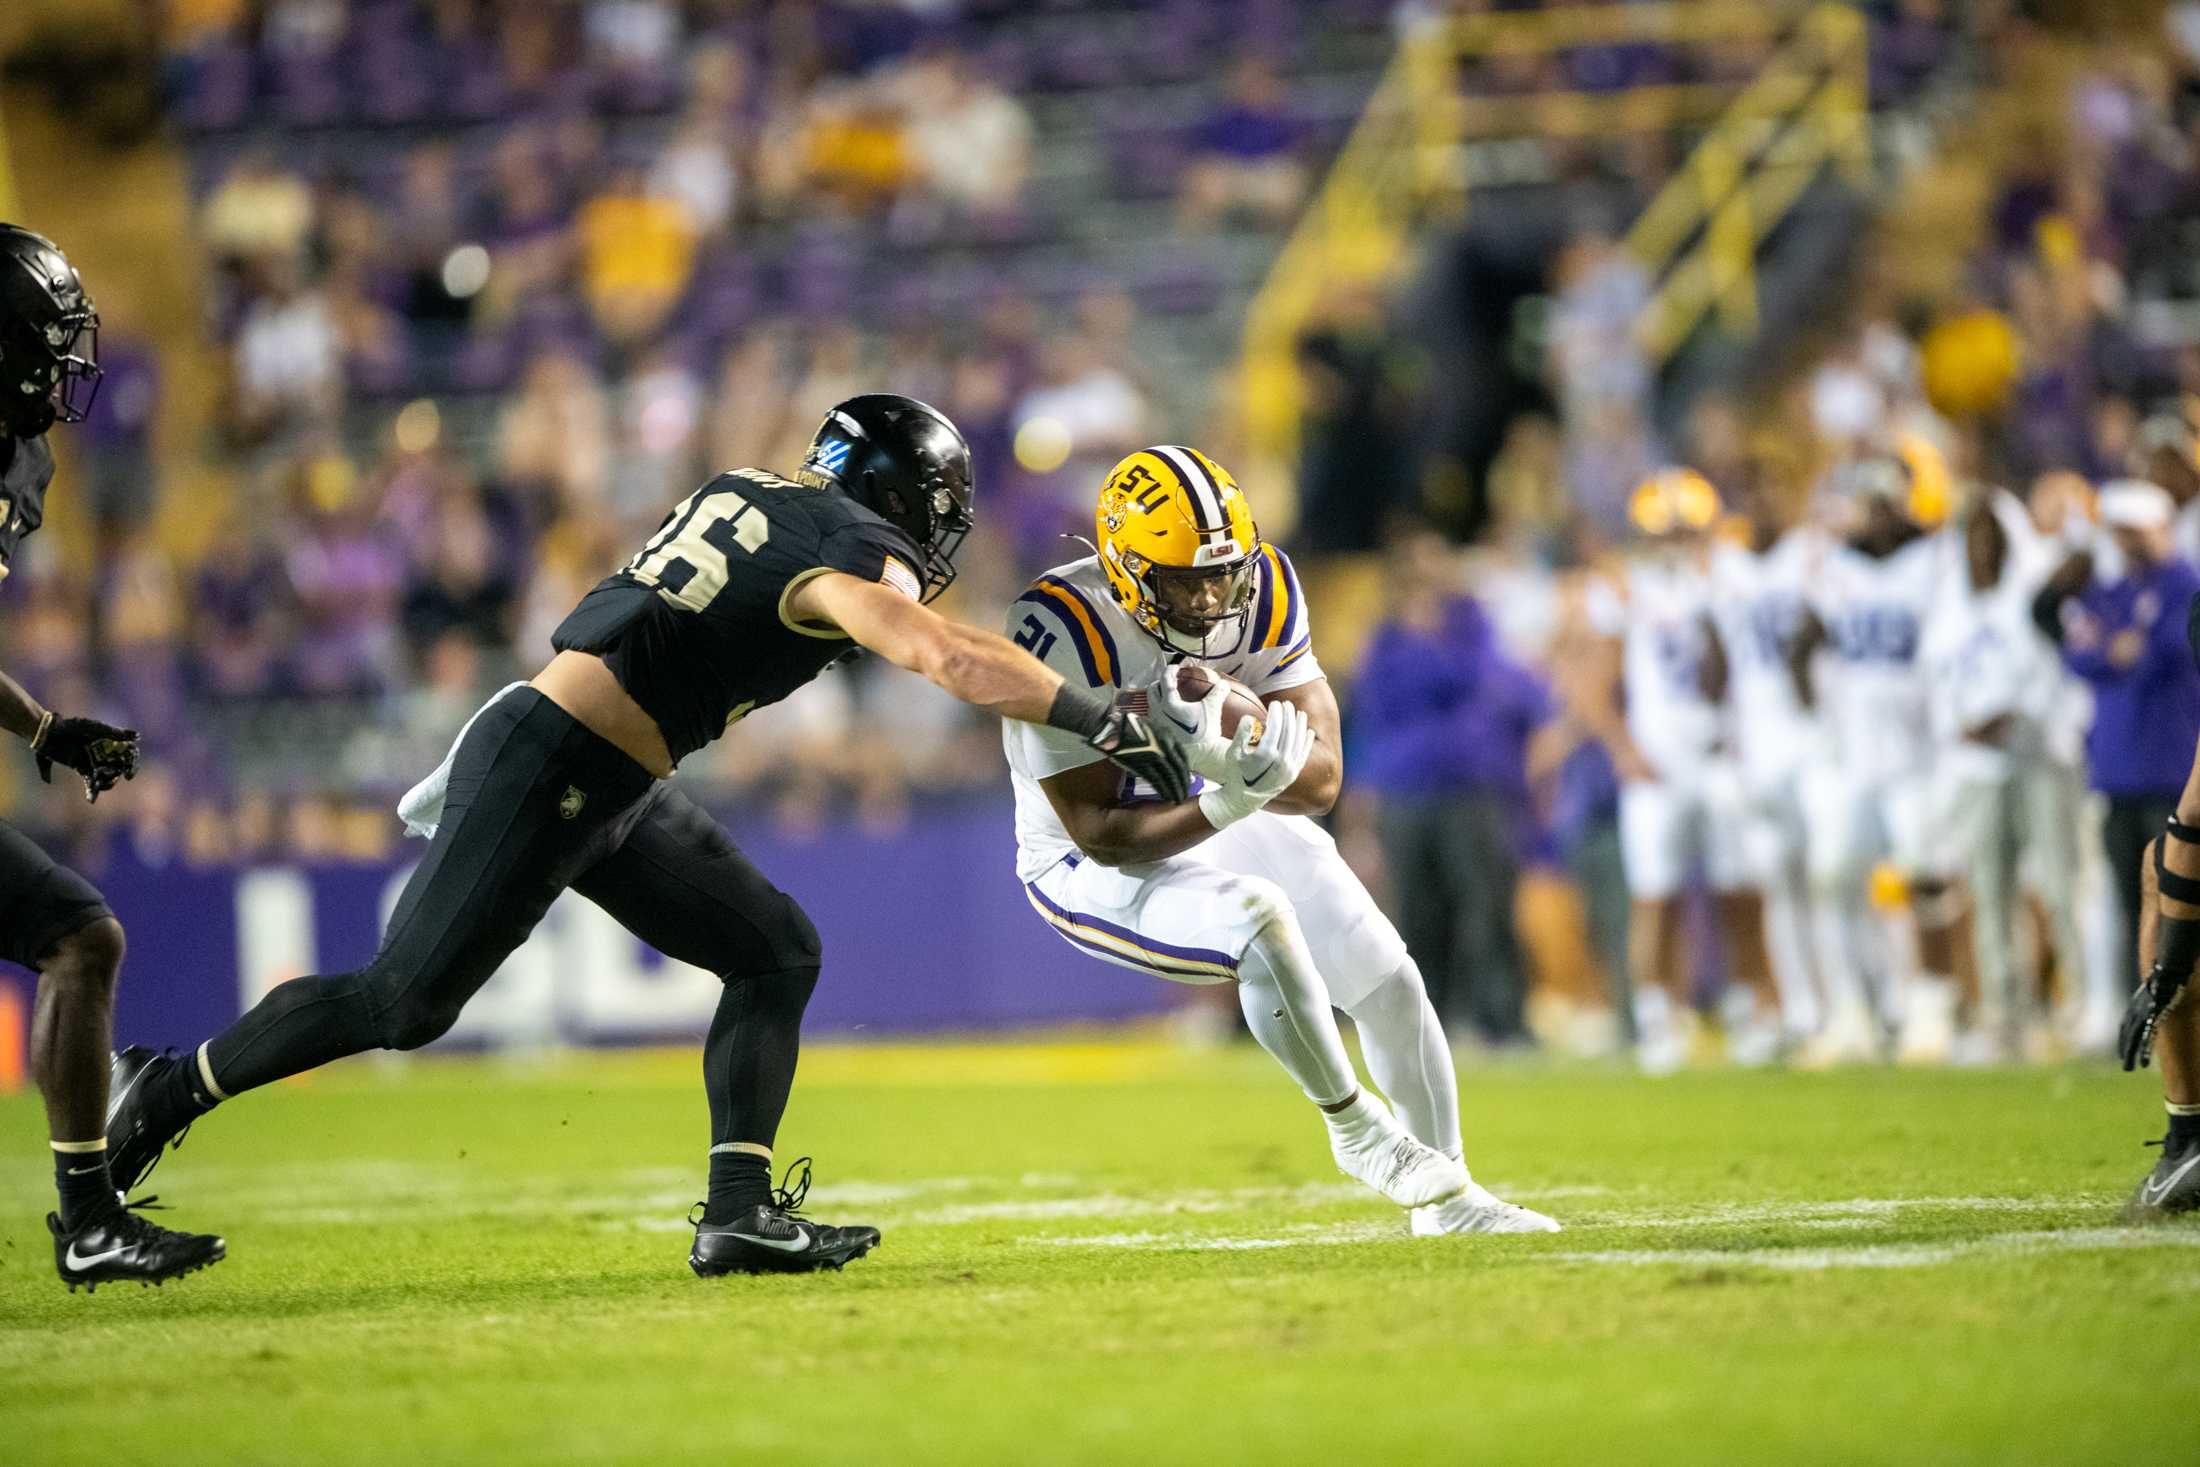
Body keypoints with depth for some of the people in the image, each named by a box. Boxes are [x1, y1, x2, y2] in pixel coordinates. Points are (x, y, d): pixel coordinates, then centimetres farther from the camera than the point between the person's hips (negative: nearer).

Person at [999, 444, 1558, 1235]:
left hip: (1228, 825, 6)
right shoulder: (1066, 633, -29)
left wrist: (1248, 748, -35)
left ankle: (1445, 1196, 26)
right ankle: (1357, 1131, -10)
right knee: (1260, 920, -32)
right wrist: (1227, 804, -41)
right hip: (1098, 869, -6)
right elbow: (1102, 833, -27)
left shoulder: (1263, 592, -14)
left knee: (1389, 984, 4)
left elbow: (1321, 781, -14)